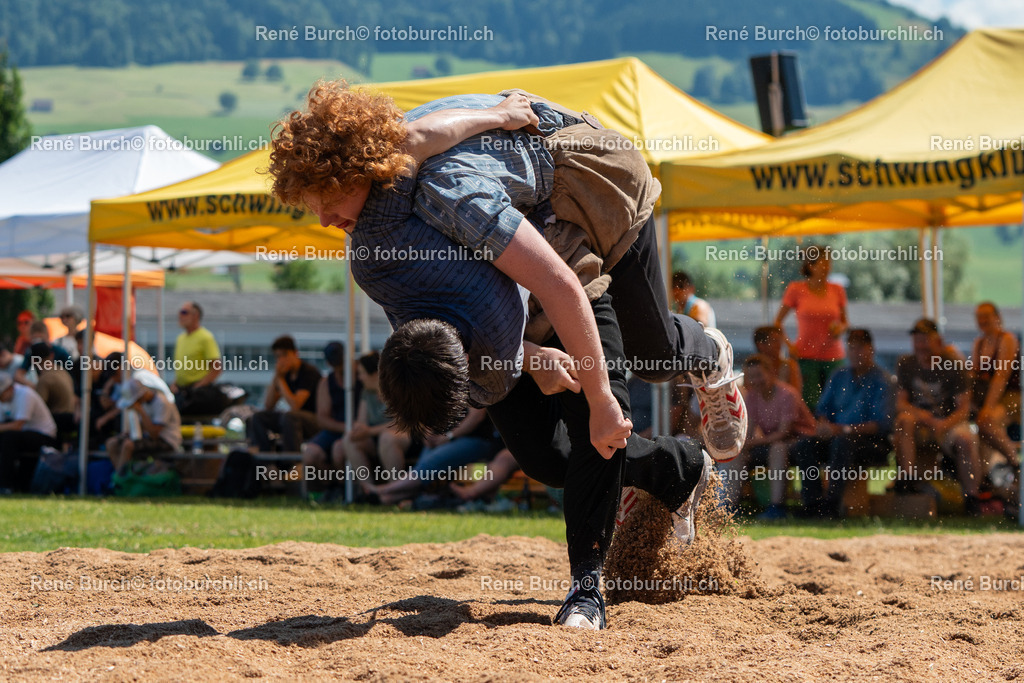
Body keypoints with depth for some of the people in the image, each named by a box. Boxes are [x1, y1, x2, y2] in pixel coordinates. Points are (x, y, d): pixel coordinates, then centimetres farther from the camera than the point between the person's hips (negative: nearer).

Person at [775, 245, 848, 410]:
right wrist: (789, 346, -6)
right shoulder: (796, 289, 0)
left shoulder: (837, 290, 6)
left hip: (833, 357, 2)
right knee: (810, 407, -10)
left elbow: (845, 322, 18)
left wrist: (840, 328, -5)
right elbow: (777, 323, 7)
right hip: (806, 357, -2)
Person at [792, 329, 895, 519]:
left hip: (873, 442, -6)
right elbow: (822, 410, 19)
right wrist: (824, 426, -6)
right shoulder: (839, 376, 16)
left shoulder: (882, 380, -4)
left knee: (842, 442, -37)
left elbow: (882, 424, -14)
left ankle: (834, 505, -38)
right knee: (803, 445, -21)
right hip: (837, 437, 6)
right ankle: (813, 502, -24)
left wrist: (845, 430, -22)